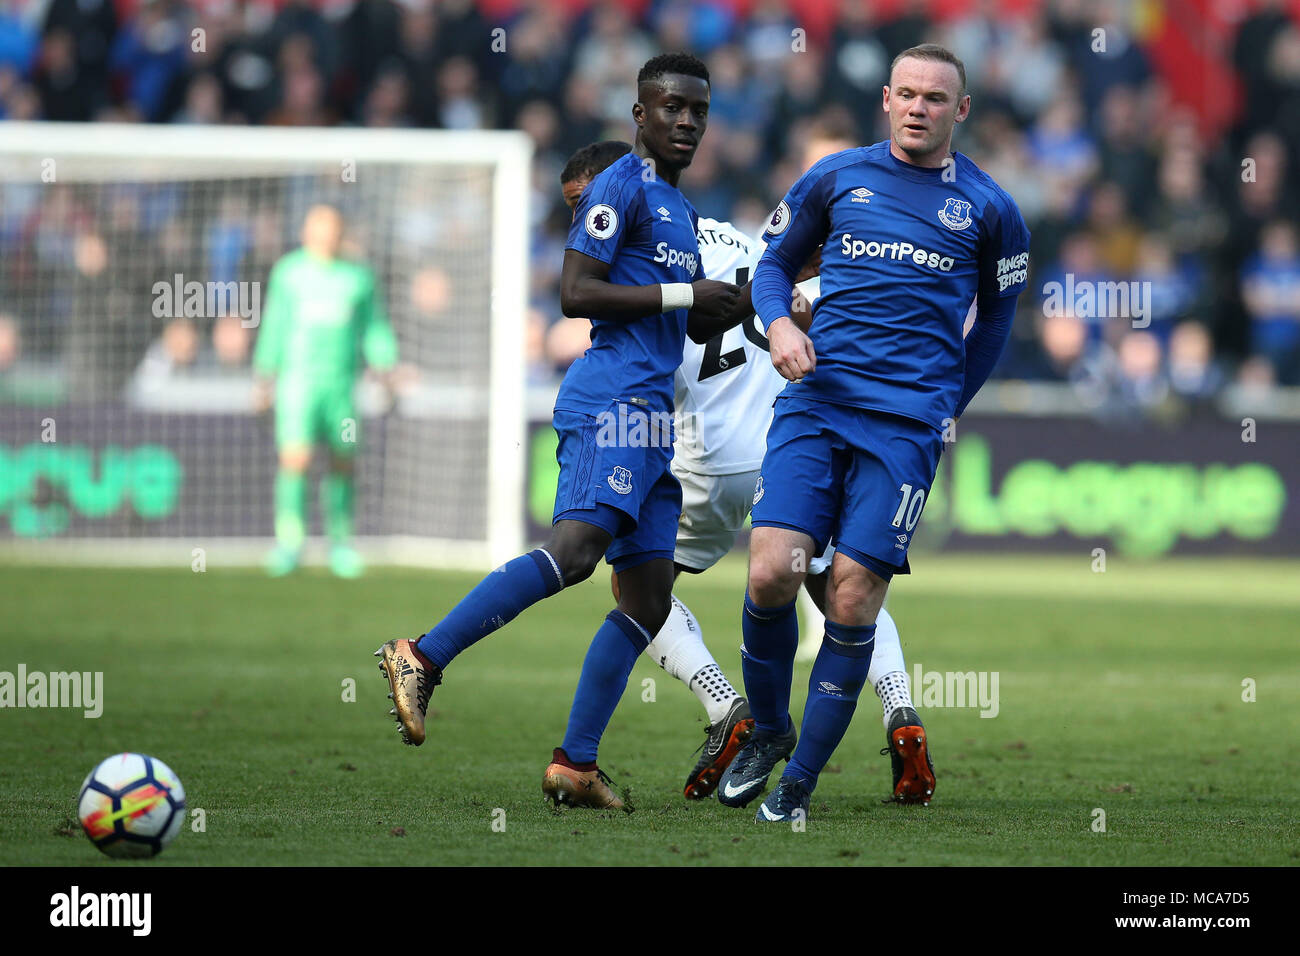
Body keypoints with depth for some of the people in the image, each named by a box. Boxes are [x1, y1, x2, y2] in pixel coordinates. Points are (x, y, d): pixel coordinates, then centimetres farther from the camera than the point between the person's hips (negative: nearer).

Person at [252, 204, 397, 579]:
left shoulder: (358, 276, 9)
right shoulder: (288, 272, 8)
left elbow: (375, 329, 12)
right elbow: (274, 326, 13)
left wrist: (385, 370, 0)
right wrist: (264, 377, 9)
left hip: (342, 380, 1)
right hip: (297, 377, -1)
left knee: (342, 463, 5)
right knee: (295, 459, -14)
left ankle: (341, 542, 19)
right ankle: (289, 541, -12)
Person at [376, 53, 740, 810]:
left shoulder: (680, 208, 25)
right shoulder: (620, 187, -4)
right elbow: (576, 293, -14)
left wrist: (728, 307, 18)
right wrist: (681, 296, -11)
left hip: (652, 419, 9)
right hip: (613, 401, -9)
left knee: (649, 597, 3)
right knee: (575, 551, -27)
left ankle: (575, 765, 3)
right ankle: (423, 658, -25)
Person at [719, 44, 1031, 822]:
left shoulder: (988, 209, 8)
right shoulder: (836, 177, 10)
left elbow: (996, 315, 21)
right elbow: (775, 263, 19)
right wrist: (778, 322, -2)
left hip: (908, 422, -1)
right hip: (815, 401, 1)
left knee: (854, 599, -8)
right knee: (772, 573, -14)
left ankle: (800, 781, 5)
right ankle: (768, 731, 12)